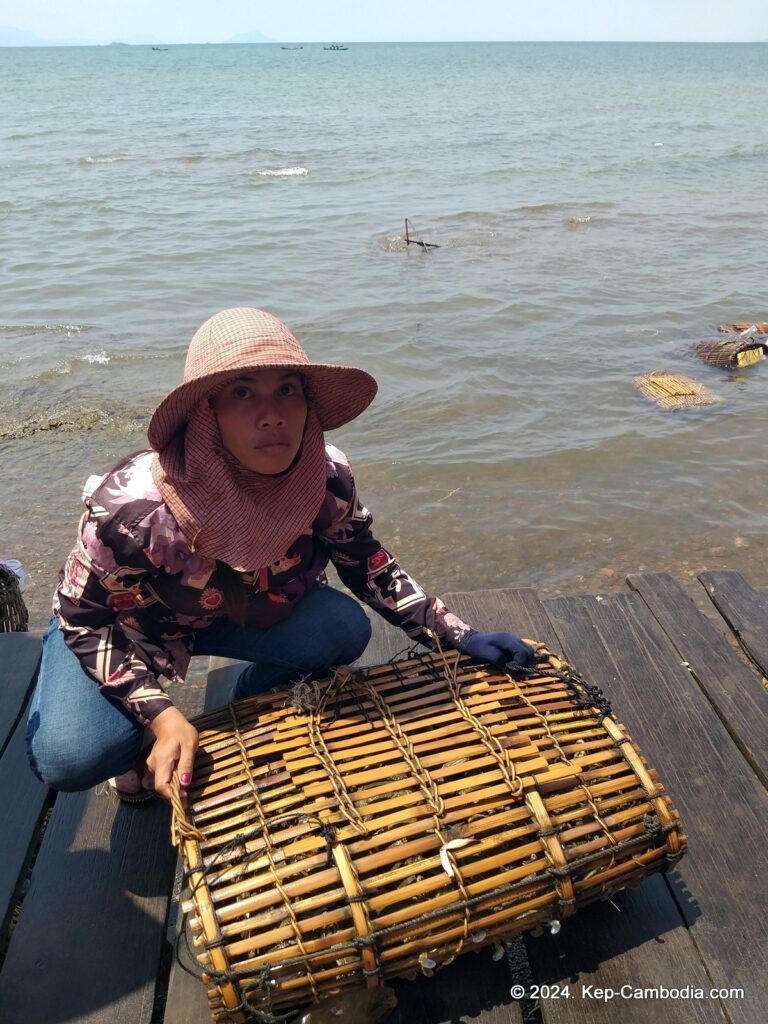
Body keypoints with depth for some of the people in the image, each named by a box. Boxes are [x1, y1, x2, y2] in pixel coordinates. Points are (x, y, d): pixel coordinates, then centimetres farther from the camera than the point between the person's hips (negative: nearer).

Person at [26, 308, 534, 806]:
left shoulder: (328, 480, -26)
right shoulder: (135, 507, -37)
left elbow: (370, 568, -8)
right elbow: (85, 619, -22)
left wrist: (462, 637, -13)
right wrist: (161, 715, -32)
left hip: (237, 608, 4)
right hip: (122, 627, -3)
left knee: (344, 628, -21)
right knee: (70, 758, -26)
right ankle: (142, 739, 12)